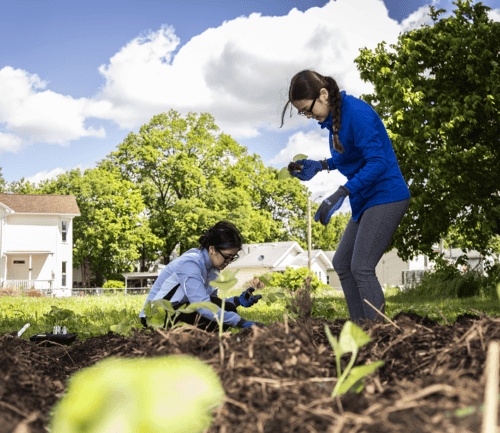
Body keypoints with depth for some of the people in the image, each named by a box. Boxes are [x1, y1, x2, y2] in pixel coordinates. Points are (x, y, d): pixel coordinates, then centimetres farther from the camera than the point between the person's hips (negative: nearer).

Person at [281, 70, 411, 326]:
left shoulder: (357, 113, -20)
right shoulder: (333, 118, 9)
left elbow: (377, 161, -26)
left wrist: (340, 194, -30)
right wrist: (320, 166, 10)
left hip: (386, 197, -10)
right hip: (366, 200, 10)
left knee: (362, 267, -14)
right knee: (342, 263, 11)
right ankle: (359, 326, 16)